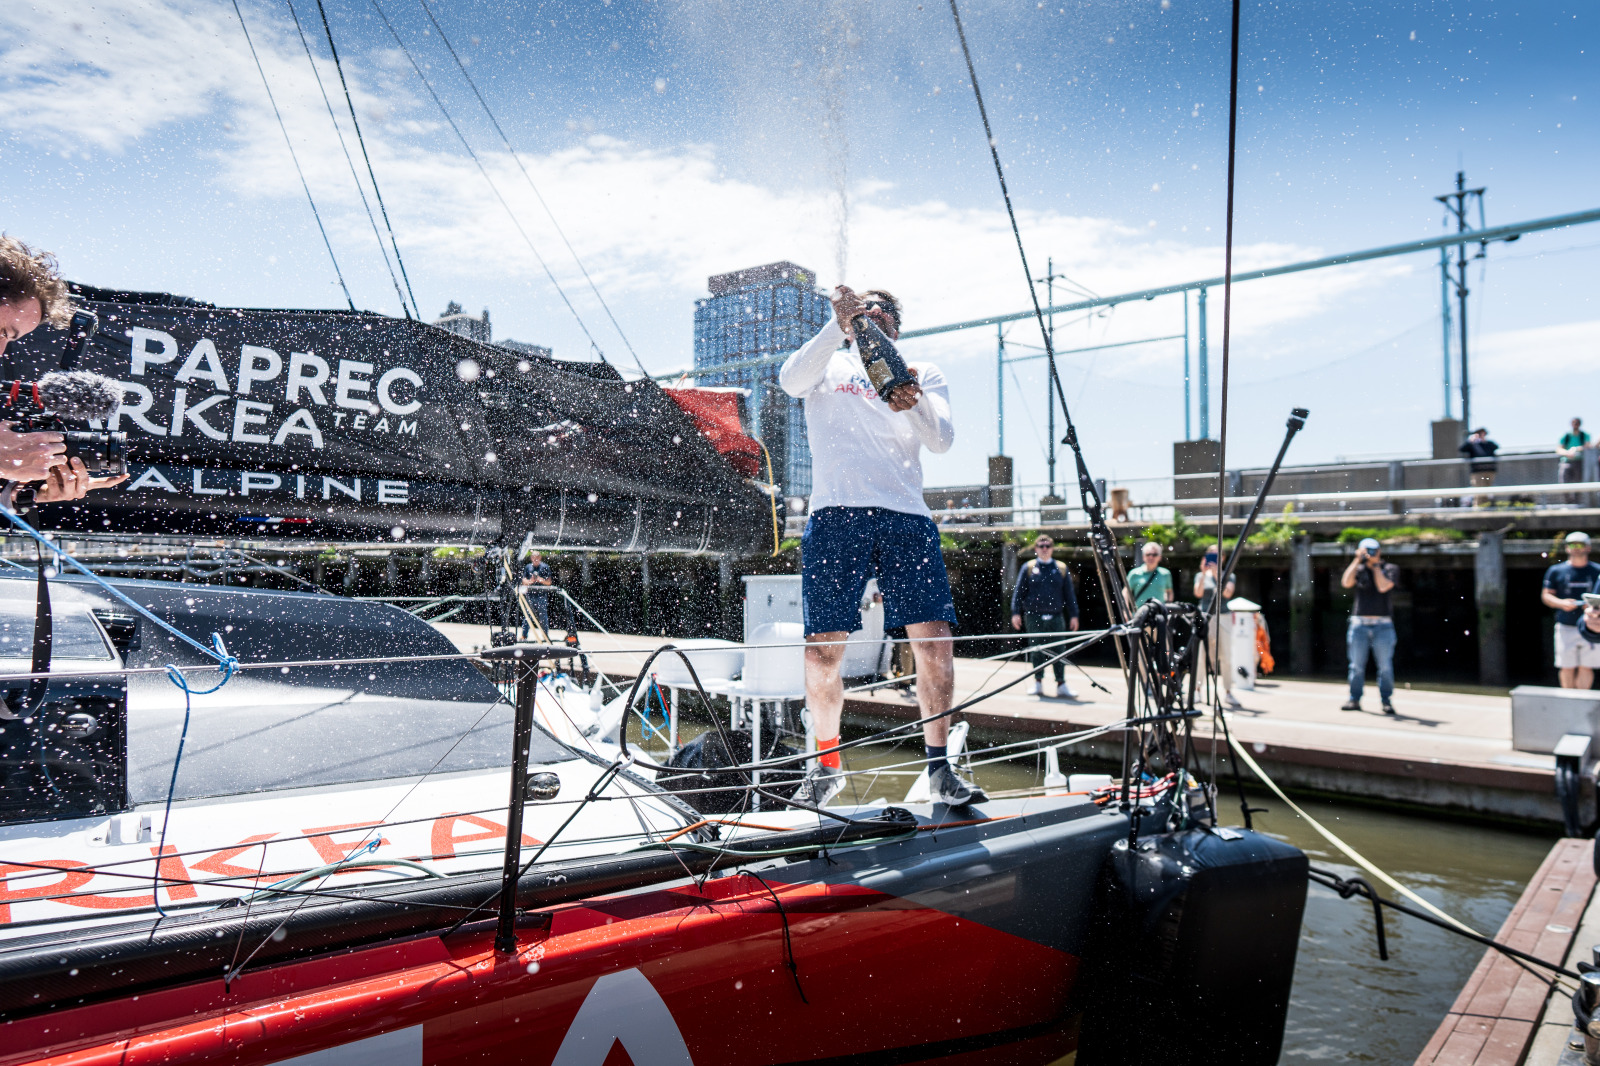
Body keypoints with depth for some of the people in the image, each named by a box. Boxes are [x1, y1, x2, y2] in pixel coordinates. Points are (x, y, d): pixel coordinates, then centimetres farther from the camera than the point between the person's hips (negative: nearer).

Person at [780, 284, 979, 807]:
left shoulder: (925, 373, 22)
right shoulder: (827, 362, 19)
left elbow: (941, 440, 5)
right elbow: (791, 380, -5)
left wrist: (915, 405, -16)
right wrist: (838, 323, -16)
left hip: (907, 519, 1)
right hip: (836, 515, -1)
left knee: (935, 641, -7)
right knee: (822, 650, -3)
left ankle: (938, 766, 9)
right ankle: (826, 763, 17)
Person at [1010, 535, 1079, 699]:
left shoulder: (1061, 568, 11)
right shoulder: (1028, 568, 7)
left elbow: (1069, 594, 14)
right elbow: (1018, 591, 7)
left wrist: (1073, 615, 10)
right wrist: (1016, 613, 0)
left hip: (1056, 616, 1)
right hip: (1033, 616, -1)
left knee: (1058, 651, -3)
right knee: (1036, 650, 3)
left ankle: (1061, 685, 1)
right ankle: (1038, 682, 14)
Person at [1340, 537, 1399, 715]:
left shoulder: (1391, 569, 5)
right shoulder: (1358, 569, 11)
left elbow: (1383, 586, -12)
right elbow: (1346, 582, -9)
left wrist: (1375, 565, -6)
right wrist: (1357, 560, -8)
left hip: (1382, 625, -2)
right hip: (1359, 624, 2)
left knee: (1385, 665, 0)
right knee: (1356, 665, 4)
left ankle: (1387, 701, 8)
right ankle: (1354, 700, 9)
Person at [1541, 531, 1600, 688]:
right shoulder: (1556, 571, 7)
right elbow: (1545, 595, 7)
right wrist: (1561, 603, -12)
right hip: (1565, 627, 0)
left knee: (1586, 667, 0)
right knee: (1567, 668, 1)